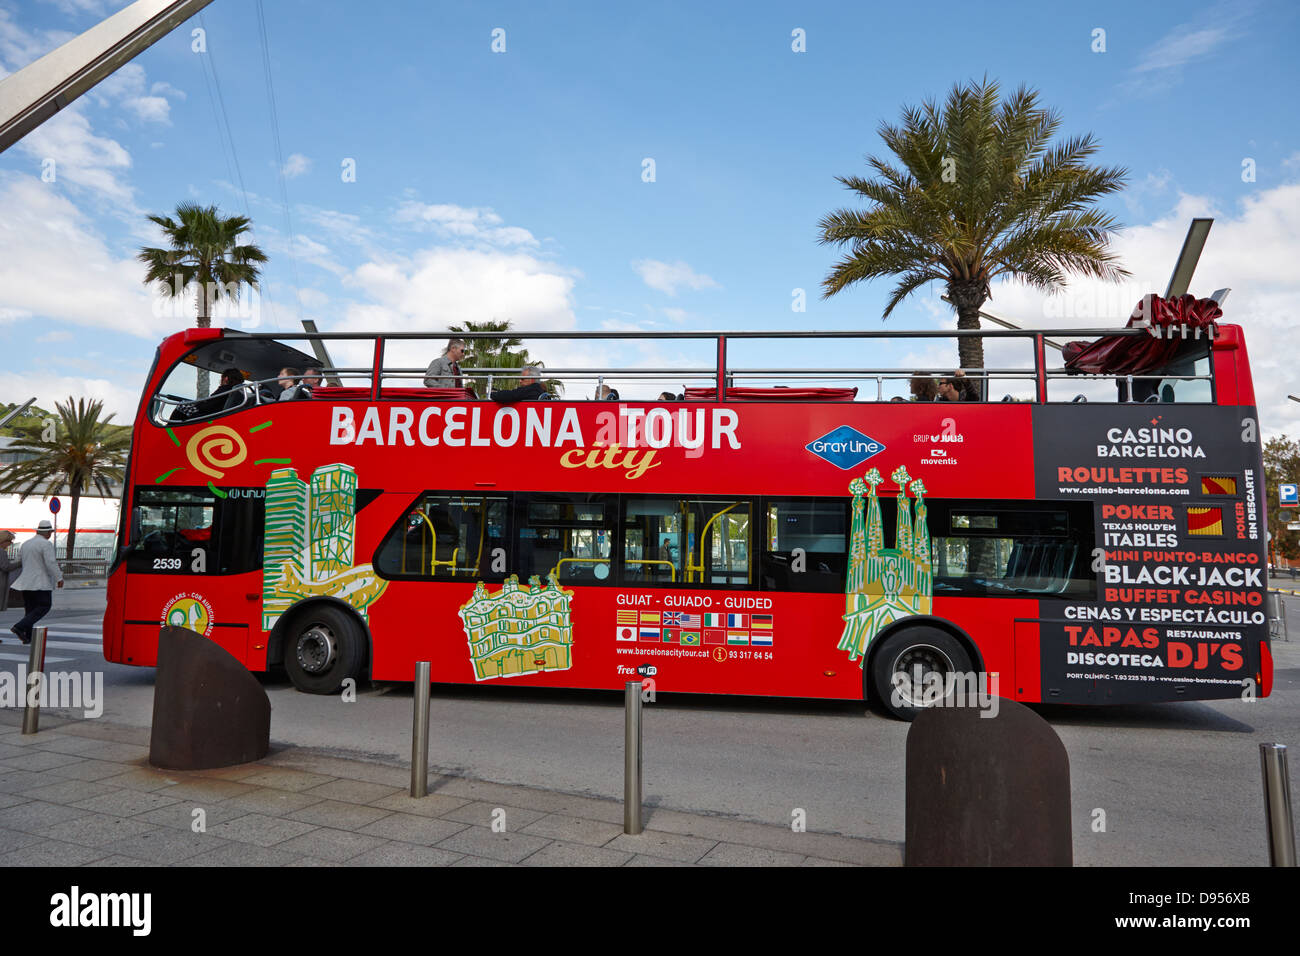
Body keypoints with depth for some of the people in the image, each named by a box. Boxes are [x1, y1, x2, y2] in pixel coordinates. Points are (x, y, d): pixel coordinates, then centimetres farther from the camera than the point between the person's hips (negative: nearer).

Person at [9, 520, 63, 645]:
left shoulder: (26, 543, 12)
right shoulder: (46, 544, -12)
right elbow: (51, 563, -19)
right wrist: (59, 578, -11)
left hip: (26, 582, 8)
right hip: (40, 582, -8)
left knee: (31, 608, 11)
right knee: (44, 607, -1)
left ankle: (27, 637, 9)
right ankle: (20, 627, -15)